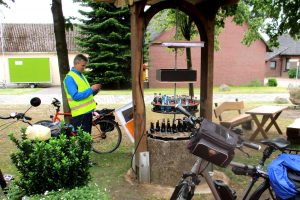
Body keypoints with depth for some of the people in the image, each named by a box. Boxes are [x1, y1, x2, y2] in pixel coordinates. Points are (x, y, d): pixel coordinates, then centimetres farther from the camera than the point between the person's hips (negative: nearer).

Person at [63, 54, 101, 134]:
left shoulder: (81, 75, 15)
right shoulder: (70, 78, -13)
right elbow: (75, 96, -22)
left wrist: (94, 91, 0)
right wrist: (91, 89, -19)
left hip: (88, 111, 9)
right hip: (80, 113, -9)